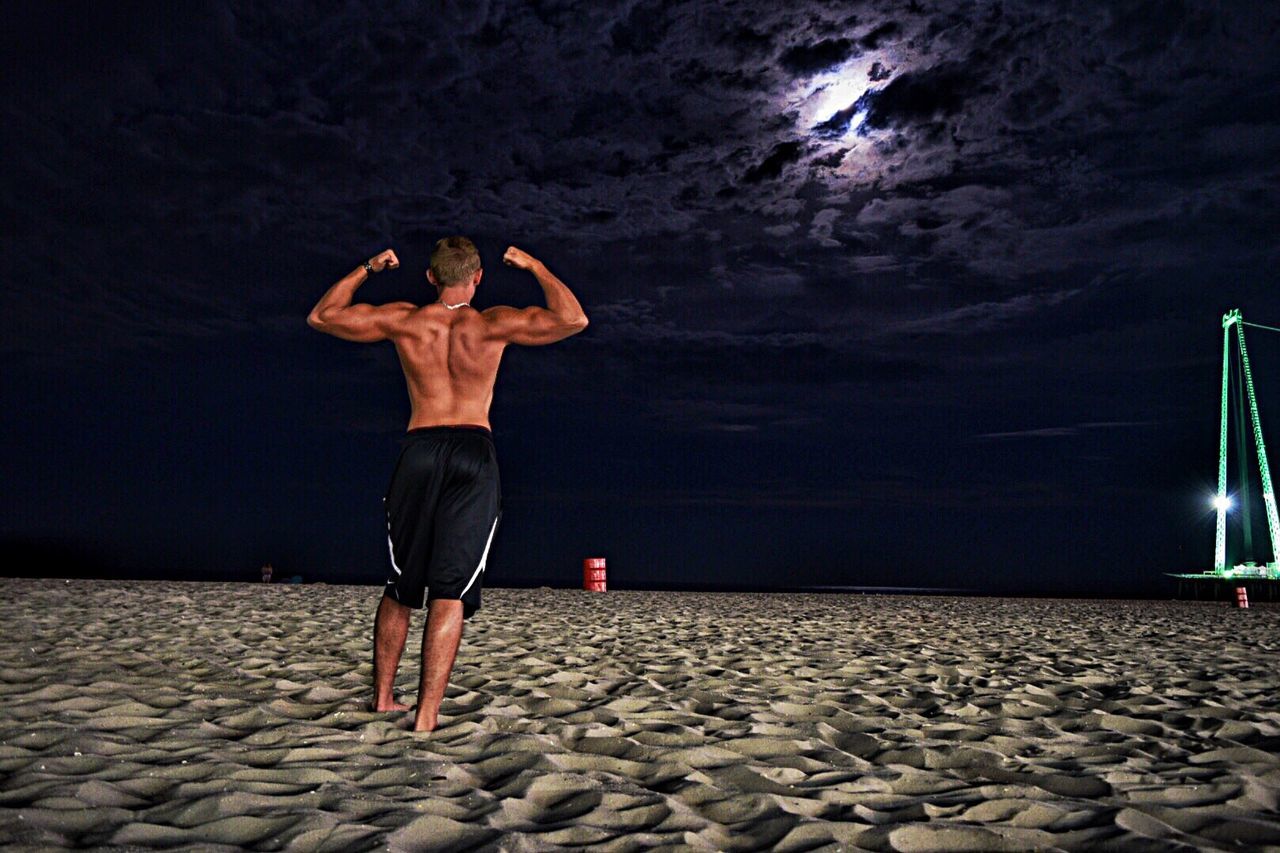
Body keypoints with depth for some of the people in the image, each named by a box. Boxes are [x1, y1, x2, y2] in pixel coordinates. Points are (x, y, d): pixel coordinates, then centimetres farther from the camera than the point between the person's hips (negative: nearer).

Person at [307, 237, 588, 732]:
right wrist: (534, 267, 14)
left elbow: (321, 317, 17)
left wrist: (366, 270, 27)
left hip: (418, 451, 2)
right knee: (450, 591, -2)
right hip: (474, 452, -2)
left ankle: (383, 697, 26)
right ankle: (427, 713, -6)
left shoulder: (403, 320, 6)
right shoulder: (494, 324, 1)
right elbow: (573, 320, 2)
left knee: (400, 587, 17)